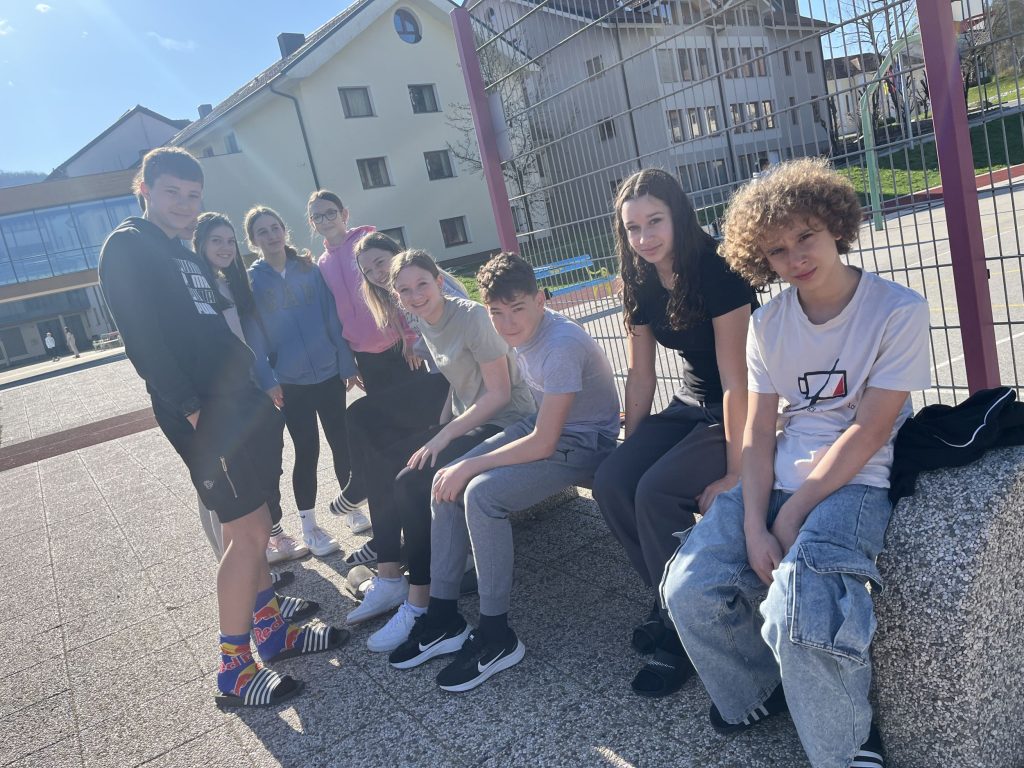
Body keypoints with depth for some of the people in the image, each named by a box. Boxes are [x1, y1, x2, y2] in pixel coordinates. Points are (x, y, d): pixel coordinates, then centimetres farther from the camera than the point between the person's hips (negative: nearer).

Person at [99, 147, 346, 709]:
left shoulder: (186, 255, 20)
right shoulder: (127, 247, -7)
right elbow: (144, 340, -16)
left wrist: (259, 385, 13)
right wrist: (191, 409, -21)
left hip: (238, 404, 9)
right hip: (203, 413, -9)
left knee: (252, 529, 14)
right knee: (246, 535, -7)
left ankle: (272, 631, 27)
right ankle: (234, 670, 5)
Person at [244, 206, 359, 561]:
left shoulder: (310, 270, 5)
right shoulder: (251, 281, 0)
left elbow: (332, 318, 4)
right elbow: (253, 337, -5)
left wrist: (347, 364, 2)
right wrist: (267, 381, -13)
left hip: (329, 372, 2)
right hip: (290, 382, -2)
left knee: (341, 442, 7)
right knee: (307, 451, 2)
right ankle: (309, 527, 17)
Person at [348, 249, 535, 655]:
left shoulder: (472, 317, -19)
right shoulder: (424, 321, 5)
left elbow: (499, 393, -20)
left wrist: (442, 438, -21)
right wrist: (441, 433, 6)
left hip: (505, 421, -9)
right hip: (465, 419, 9)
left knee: (412, 482, -24)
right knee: (380, 471, 2)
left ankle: (419, 602, -12)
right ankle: (388, 580, 12)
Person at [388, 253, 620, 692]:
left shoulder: (561, 346, -28)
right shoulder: (522, 334, -1)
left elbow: (542, 443, -27)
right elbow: (537, 424, 10)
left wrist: (469, 466, -19)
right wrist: (459, 467, 5)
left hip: (583, 444, -9)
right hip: (542, 426, 9)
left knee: (481, 493, -27)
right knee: (447, 481, -3)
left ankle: (496, 637, -11)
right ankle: (443, 618, 6)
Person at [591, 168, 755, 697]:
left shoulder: (716, 274, -21)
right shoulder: (642, 286, 1)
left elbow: (736, 381, -23)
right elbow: (641, 377, 6)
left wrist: (735, 473, -22)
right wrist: (630, 451, 5)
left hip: (740, 412, -7)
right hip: (690, 405, 7)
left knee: (656, 493, -25)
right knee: (611, 484, -13)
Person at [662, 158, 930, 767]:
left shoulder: (899, 311, -7)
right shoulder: (767, 324, 7)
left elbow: (868, 432, -11)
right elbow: (759, 432, 2)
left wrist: (791, 516, -15)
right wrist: (754, 528, -12)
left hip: (853, 484, -4)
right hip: (776, 482, 5)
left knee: (799, 613, -31)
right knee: (690, 589, -16)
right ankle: (763, 693, 15)